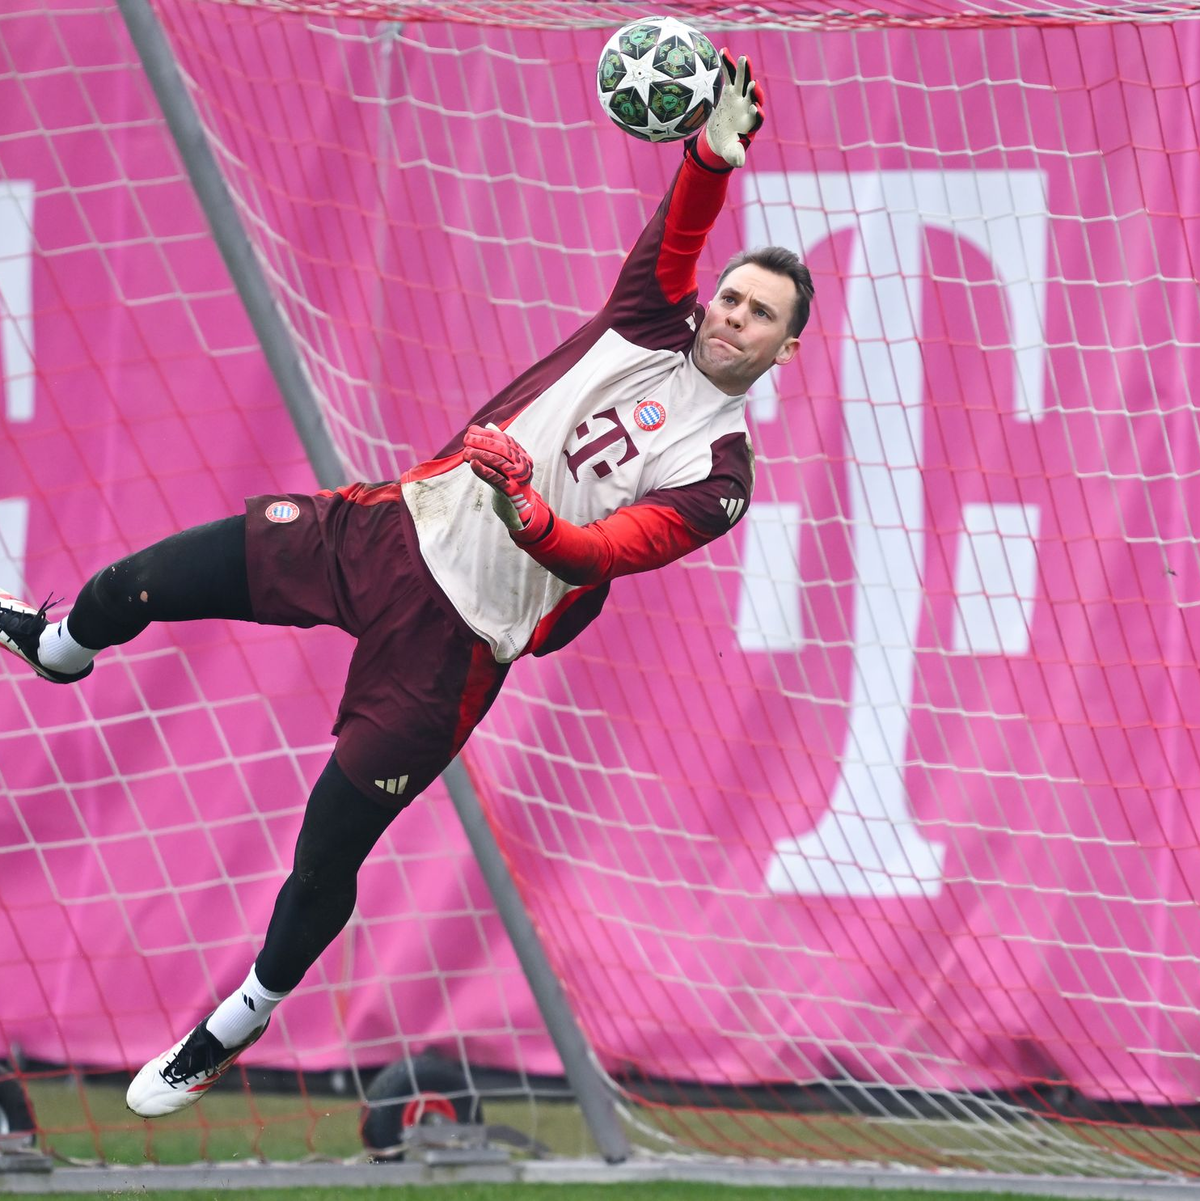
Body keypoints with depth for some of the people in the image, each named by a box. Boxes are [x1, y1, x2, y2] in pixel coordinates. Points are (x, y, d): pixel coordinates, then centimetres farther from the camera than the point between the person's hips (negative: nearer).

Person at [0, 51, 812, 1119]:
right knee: (153, 580, 3)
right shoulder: (654, 329, 4)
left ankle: (241, 1022, 20)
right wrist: (717, 152, -35)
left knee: (330, 850, -2)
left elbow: (600, 554, -20)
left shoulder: (720, 473, -7)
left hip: (456, 632, -4)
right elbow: (681, 232, -14)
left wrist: (525, 513, -40)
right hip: (397, 524, 4)